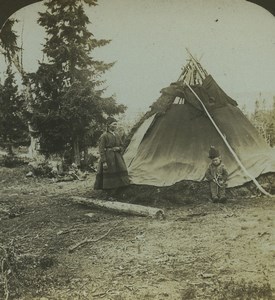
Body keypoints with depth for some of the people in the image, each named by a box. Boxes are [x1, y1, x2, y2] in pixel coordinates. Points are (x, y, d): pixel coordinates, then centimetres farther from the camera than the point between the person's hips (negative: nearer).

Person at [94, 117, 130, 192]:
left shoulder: (117, 135, 12)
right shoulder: (104, 136, -8)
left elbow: (121, 146, 20)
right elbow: (101, 150, -10)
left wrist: (118, 148, -5)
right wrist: (104, 162, -16)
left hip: (117, 158, 7)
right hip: (108, 158, -6)